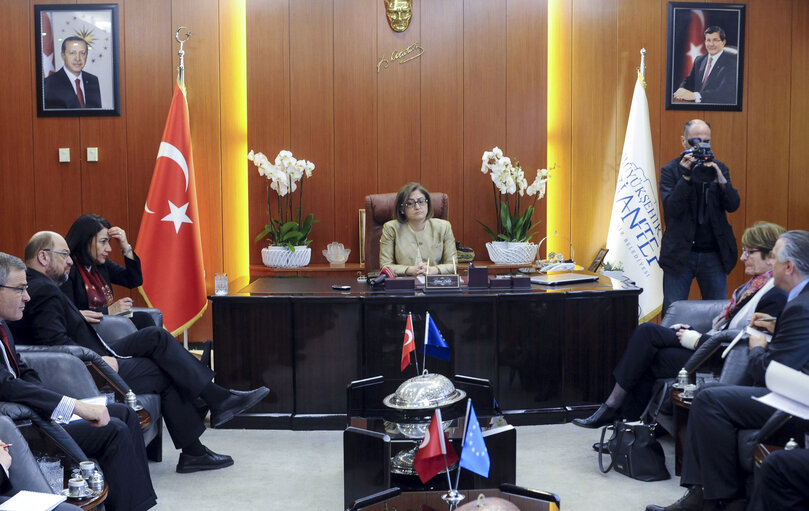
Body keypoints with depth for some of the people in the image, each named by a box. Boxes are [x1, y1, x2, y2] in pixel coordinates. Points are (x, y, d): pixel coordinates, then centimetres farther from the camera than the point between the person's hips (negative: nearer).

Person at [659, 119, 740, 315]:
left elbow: (733, 205, -2)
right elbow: (671, 208, -13)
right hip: (680, 254, -2)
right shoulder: (670, 170, -1)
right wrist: (685, 177, -22)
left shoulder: (719, 168, 8)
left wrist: (720, 180, -18)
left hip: (713, 254, 3)